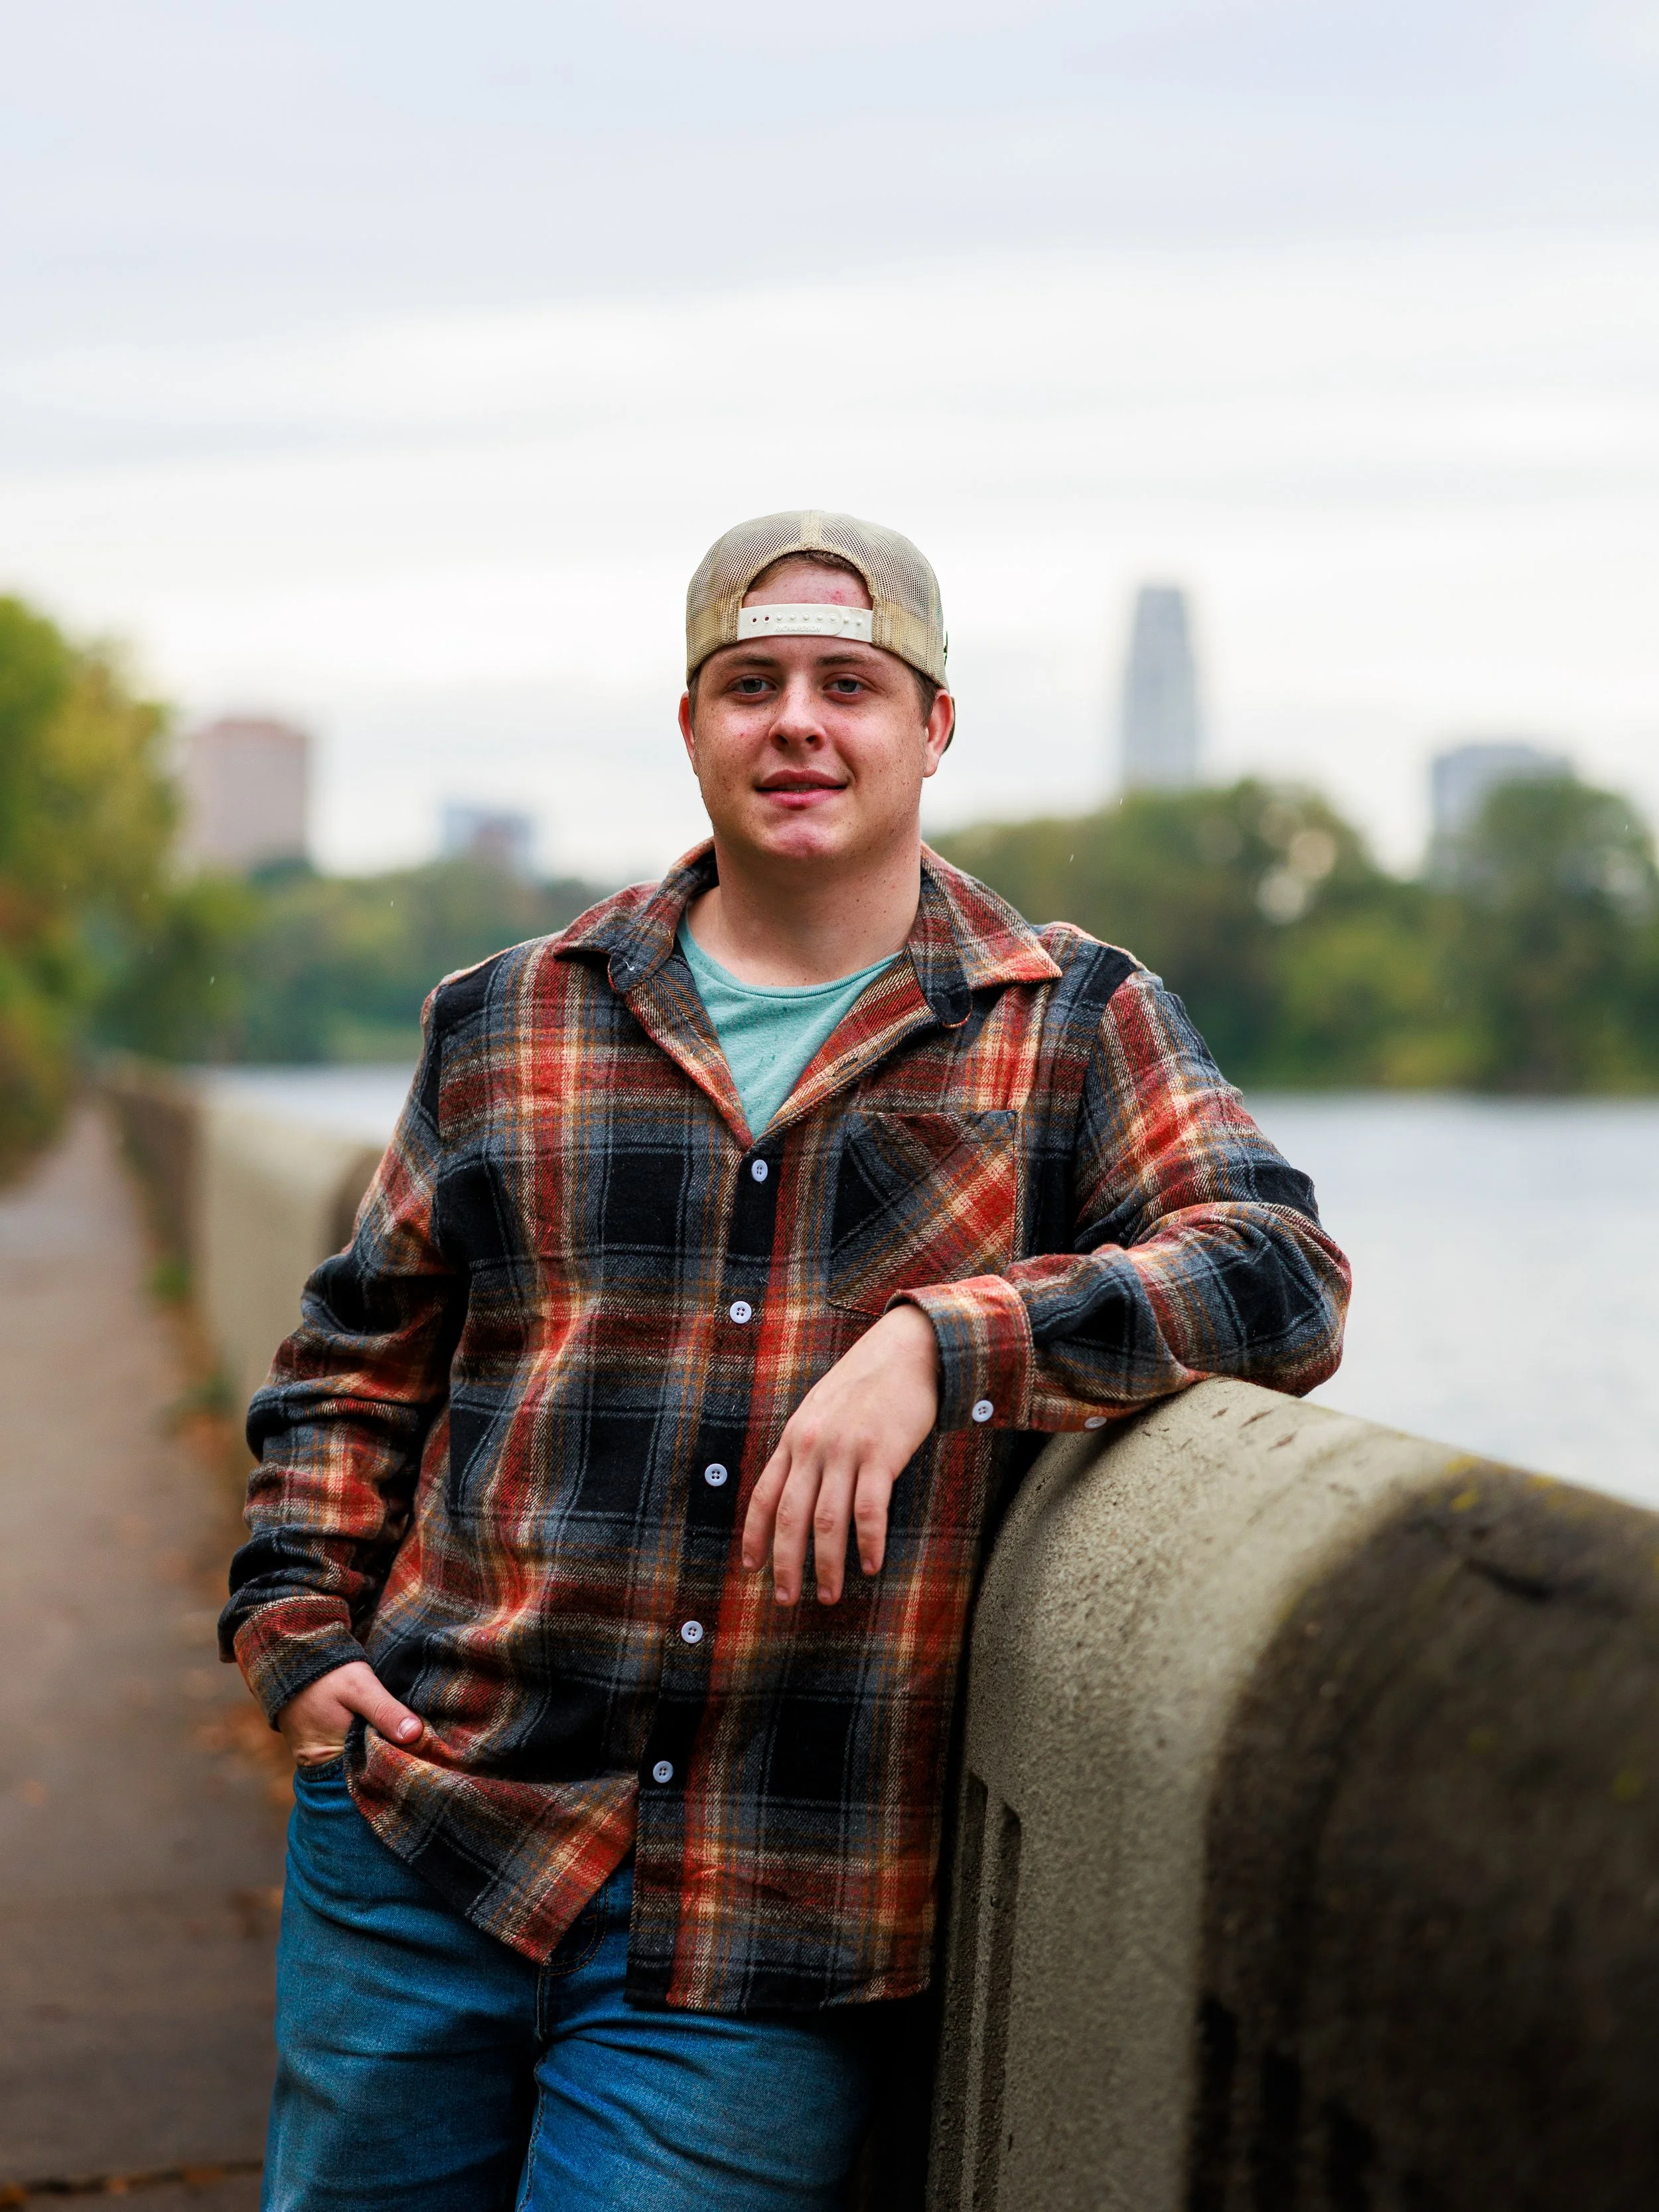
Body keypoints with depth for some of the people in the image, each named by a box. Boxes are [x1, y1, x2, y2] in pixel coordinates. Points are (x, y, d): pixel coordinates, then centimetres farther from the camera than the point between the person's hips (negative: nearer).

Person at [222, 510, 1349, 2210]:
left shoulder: (1078, 1031, 3)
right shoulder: (506, 1024, 9)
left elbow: (1280, 1280, -11)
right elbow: (359, 1357, 18)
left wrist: (942, 1346, -23)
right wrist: (297, 1628, 5)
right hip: (420, 1840, 3)